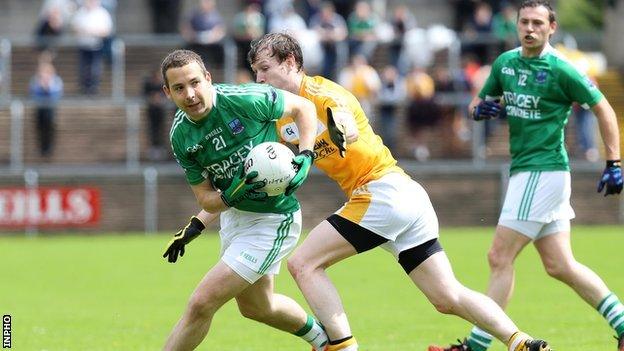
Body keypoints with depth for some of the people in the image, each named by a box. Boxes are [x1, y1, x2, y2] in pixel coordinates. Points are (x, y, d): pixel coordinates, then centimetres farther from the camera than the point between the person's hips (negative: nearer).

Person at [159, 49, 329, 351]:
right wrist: (230, 195, -26)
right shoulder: (180, 136, -9)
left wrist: (305, 156, -21)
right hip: (234, 214, 7)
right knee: (256, 306, 29)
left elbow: (303, 108, -7)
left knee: (201, 304, -14)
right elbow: (206, 199, -4)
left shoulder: (245, 99, -24)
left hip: (271, 220, -7)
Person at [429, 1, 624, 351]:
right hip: (526, 172, 8)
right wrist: (480, 108, -3)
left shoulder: (561, 70, -11)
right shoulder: (505, 62, 10)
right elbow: (480, 101, 22)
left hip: (543, 173, -8)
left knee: (500, 257, -8)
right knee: (561, 266, 9)